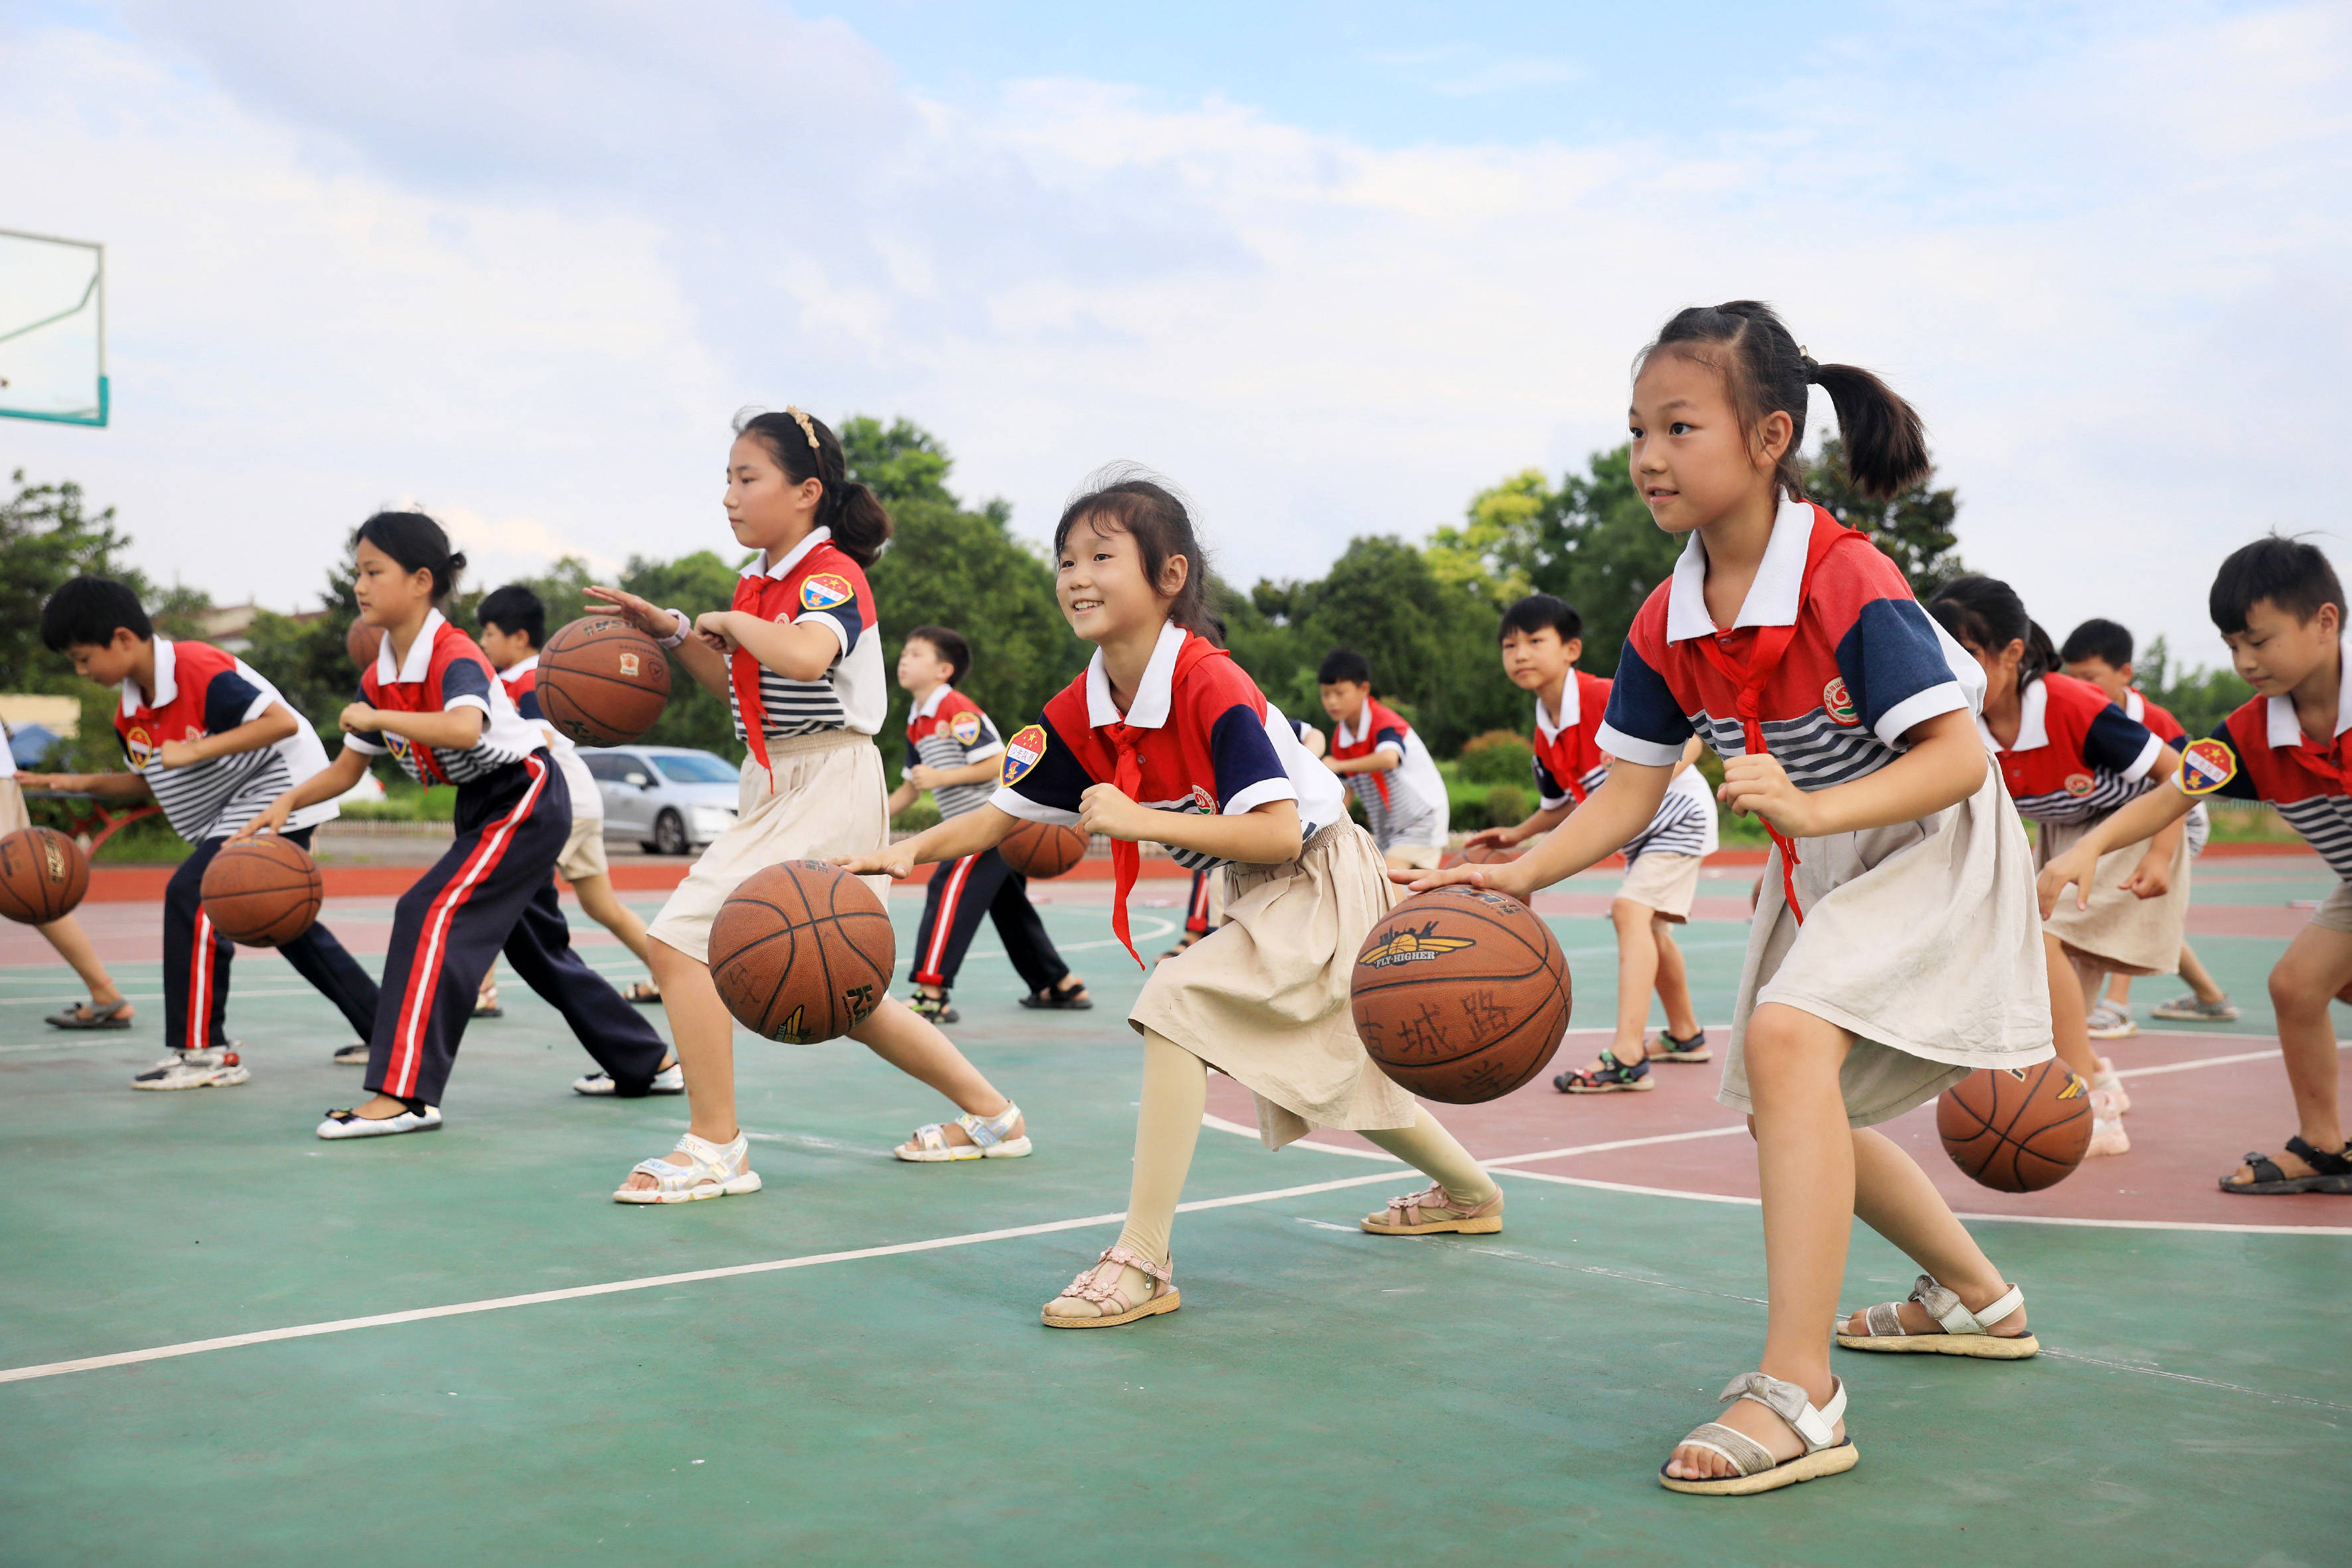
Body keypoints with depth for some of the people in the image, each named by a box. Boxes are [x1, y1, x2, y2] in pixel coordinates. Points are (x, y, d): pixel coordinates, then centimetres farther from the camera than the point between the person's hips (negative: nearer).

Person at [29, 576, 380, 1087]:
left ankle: (202, 1051, -15)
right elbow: (152, 782, 16)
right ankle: (383, 1027, 27)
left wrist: (197, 750, -32)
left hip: (279, 792, -11)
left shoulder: (198, 669, -24)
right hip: (237, 809, 11)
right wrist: (83, 783, 3)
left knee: (192, 894, -19)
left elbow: (281, 722, -31)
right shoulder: (129, 714, 4)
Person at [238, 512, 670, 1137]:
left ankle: (406, 1093, -22)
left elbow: (465, 729, -45)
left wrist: (377, 717, -37)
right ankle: (646, 1062, 31)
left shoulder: (455, 657, -24)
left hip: (527, 797, -10)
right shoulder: (377, 678, 1)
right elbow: (347, 768, 7)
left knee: (430, 912, -22)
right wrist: (288, 802, -8)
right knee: (537, 948, 17)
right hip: (481, 806, 10)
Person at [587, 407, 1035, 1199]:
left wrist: (730, 622, -19)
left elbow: (804, 657, -36)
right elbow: (737, 684, 25)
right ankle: (991, 1114, 29)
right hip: (778, 790, 10)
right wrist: (672, 630, 13)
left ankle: (715, 1149, -5)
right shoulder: (756, 582, 12)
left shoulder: (832, 575, -14)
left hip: (829, 789, -10)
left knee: (681, 940, -15)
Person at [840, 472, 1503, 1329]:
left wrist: (1141, 820, -36)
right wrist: (910, 849, -21)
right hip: (1258, 896, 9)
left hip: (1320, 880, -9)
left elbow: (1278, 834, -33)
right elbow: (1000, 815, -3)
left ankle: (1143, 1261, -19)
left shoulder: (1211, 685, -29)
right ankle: (1470, 1193, 49)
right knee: (1339, 1072, 23)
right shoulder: (1080, 712, -7)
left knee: (1177, 1005, -25)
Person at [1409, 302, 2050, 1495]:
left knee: (1789, 1036, -31)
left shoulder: (1846, 581, -27)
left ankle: (1798, 1395, -30)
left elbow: (1958, 757, -29)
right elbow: (1632, 792, -4)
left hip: (1931, 846, -8)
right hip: (1818, 865, 8)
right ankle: (1976, 1297, 42)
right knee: (1790, 1111, 16)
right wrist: (1520, 875, -18)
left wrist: (1812, 809, -43)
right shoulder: (1667, 625, -7)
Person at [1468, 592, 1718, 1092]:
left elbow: (1691, 735, -26)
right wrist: (1517, 835, 8)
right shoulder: (1545, 739, -2)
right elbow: (1567, 804, 13)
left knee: (1631, 910, -24)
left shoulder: (1607, 698, -27)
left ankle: (1626, 1059, -30)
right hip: (1638, 834, 9)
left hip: (1678, 816, -9)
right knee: (1650, 927, 21)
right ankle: (1685, 1036, 44)